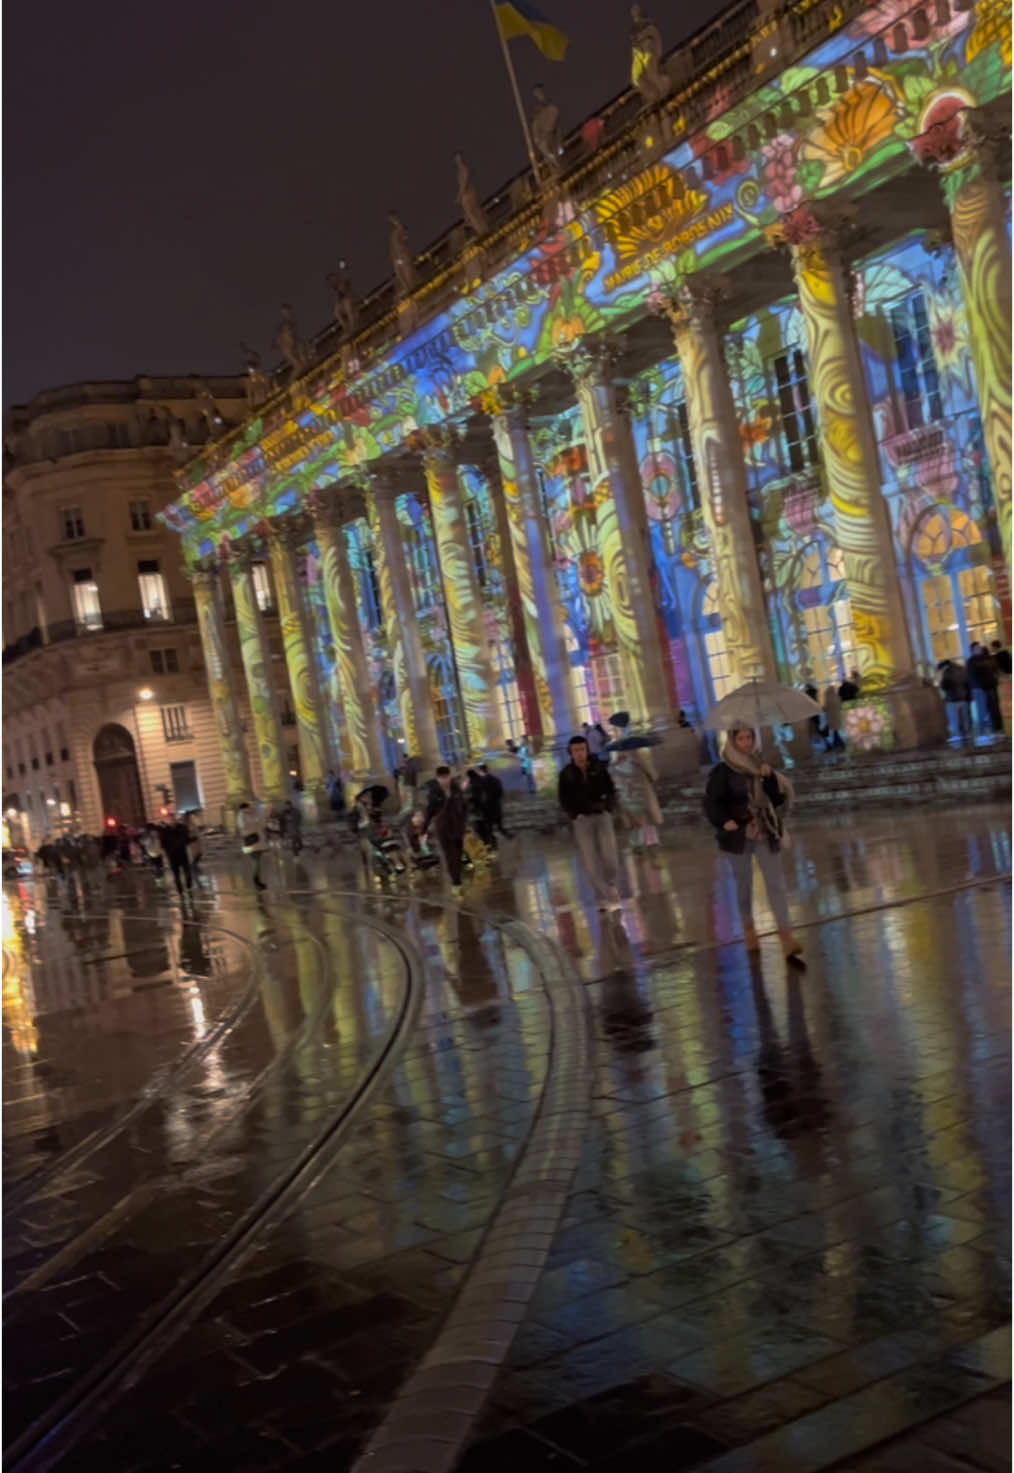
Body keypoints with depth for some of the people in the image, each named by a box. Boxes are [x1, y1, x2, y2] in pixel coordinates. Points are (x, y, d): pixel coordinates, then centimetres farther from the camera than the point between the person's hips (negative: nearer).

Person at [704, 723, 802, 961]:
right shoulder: (722, 771, -6)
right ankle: (748, 928, 32)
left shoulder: (762, 766, 5)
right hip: (739, 835, -2)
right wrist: (723, 821, -26)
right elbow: (711, 802, -9)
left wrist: (770, 778, -12)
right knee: (744, 884, 11)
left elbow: (779, 799, 4)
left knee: (776, 883, -5)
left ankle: (786, 938, -9)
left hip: (766, 834, 2)